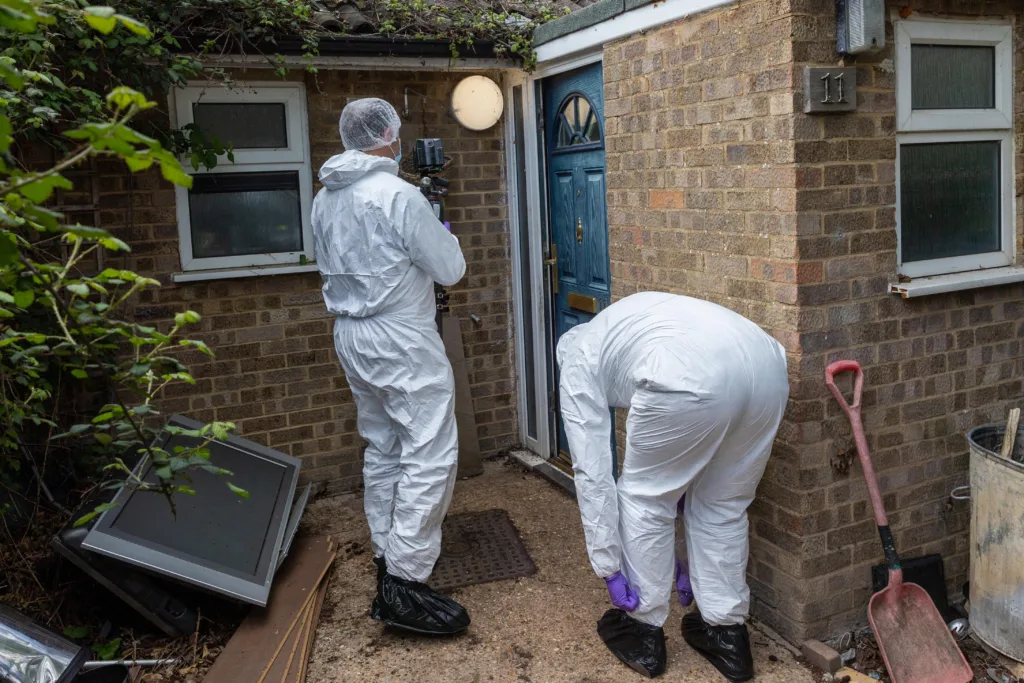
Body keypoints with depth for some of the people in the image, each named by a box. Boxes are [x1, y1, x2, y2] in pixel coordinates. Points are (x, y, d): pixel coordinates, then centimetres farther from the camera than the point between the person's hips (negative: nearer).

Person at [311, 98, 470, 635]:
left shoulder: (324, 199, 8)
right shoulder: (398, 195, -16)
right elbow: (450, 270, -11)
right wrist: (445, 237, 9)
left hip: (351, 336, 9)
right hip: (401, 339, -9)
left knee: (382, 449, 18)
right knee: (430, 455, -6)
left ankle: (387, 556, 27)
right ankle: (403, 585, -7)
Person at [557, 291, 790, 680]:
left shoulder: (578, 361, 24)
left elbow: (592, 472, 16)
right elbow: (683, 462, 46)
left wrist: (609, 568, 22)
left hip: (692, 376, -7)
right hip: (767, 366, 7)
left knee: (644, 498, 19)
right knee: (725, 504, 26)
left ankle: (643, 631, 31)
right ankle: (726, 633, 36)